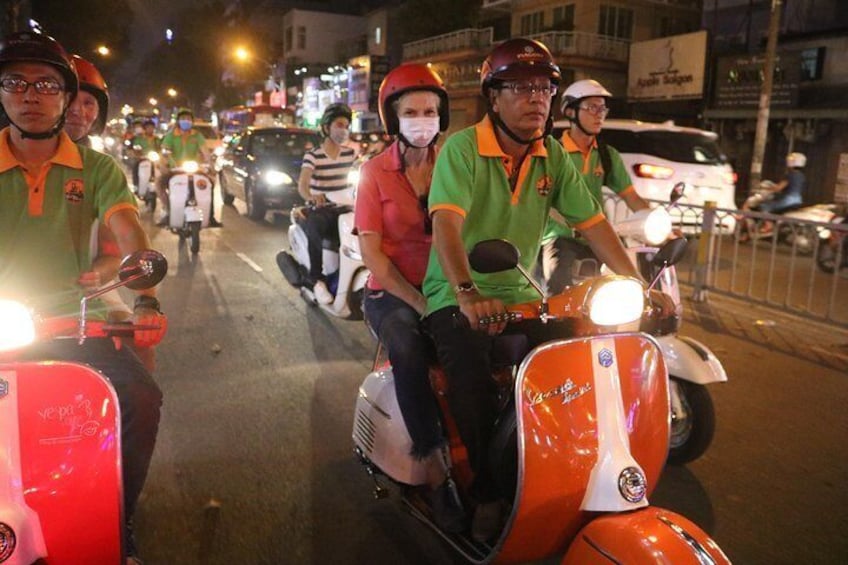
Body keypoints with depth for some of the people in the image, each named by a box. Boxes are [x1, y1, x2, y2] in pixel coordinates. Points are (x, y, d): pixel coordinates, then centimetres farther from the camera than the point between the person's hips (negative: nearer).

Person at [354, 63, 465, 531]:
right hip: (392, 292, -2)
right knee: (408, 347, -34)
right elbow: (371, 252, -5)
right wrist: (419, 304, -17)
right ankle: (437, 475, -26)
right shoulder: (375, 172, 1)